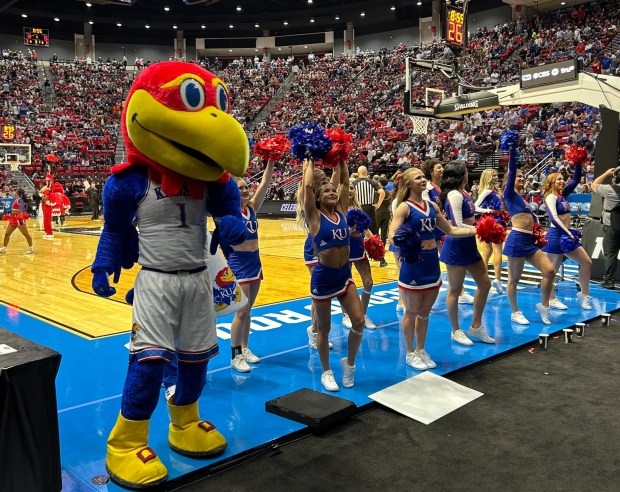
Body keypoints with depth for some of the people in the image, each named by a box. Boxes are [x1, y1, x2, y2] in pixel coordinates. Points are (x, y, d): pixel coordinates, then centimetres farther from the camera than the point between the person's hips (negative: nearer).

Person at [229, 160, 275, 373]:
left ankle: (244, 348, 26)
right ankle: (235, 356, 6)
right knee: (242, 311, -5)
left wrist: (271, 162, -7)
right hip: (238, 262, -6)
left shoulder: (252, 207, 5)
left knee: (248, 310, 14)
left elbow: (265, 184, 0)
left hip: (254, 260, 6)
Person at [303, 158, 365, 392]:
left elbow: (345, 182, 6)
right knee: (324, 327, 8)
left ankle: (349, 362, 21)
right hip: (323, 277, -4)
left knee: (359, 322, -3)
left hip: (345, 276, 5)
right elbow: (307, 185, -15)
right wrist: (311, 162, -3)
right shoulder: (315, 217, -7)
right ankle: (327, 372, 25)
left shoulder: (341, 212, 6)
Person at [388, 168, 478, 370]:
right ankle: (410, 353, 22)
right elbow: (392, 237, -20)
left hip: (432, 263, 6)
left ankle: (421, 350, 30)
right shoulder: (405, 207, -11)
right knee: (412, 312, 7)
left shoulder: (432, 206, 8)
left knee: (425, 312, 15)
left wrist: (476, 230, 7)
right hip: (413, 264, -6)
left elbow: (450, 230, 16)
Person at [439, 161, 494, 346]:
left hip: (469, 244, 10)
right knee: (455, 290, 3)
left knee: (485, 284, 14)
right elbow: (457, 226, -25)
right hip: (456, 246, -10)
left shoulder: (463, 193, 9)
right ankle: (456, 331, 17)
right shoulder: (454, 195, -18)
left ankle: (476, 326, 26)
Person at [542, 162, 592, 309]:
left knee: (587, 263, 9)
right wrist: (568, 233, -26)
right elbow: (554, 218, -23)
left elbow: (576, 179, 15)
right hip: (556, 235, -9)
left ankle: (584, 294, 19)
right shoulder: (551, 197, -10)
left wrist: (578, 163, 4)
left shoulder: (563, 194, 13)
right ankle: (551, 299, 12)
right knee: (552, 269, 1)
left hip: (567, 234, 9)